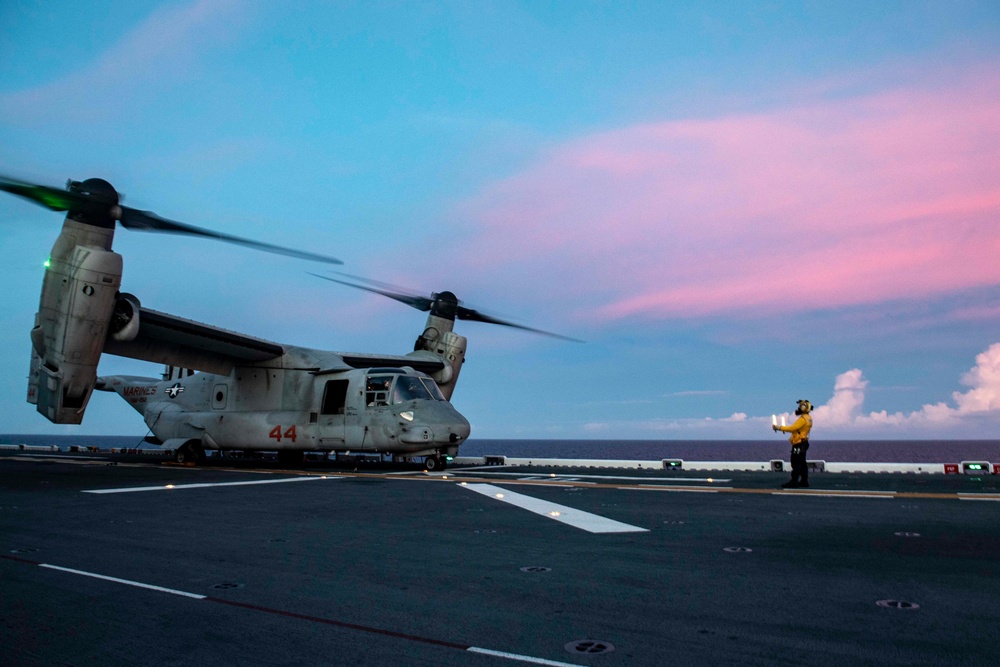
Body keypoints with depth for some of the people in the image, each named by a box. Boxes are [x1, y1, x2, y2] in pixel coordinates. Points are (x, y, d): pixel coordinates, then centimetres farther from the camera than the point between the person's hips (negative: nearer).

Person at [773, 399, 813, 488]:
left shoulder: (803, 419, -16)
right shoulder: (808, 418, 15)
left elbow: (793, 428, -23)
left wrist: (779, 428, -18)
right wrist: (785, 429, 14)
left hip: (799, 444, -10)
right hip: (803, 443, 10)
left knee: (796, 463, -9)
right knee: (802, 463, 14)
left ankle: (794, 482, -9)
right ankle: (804, 481, 19)